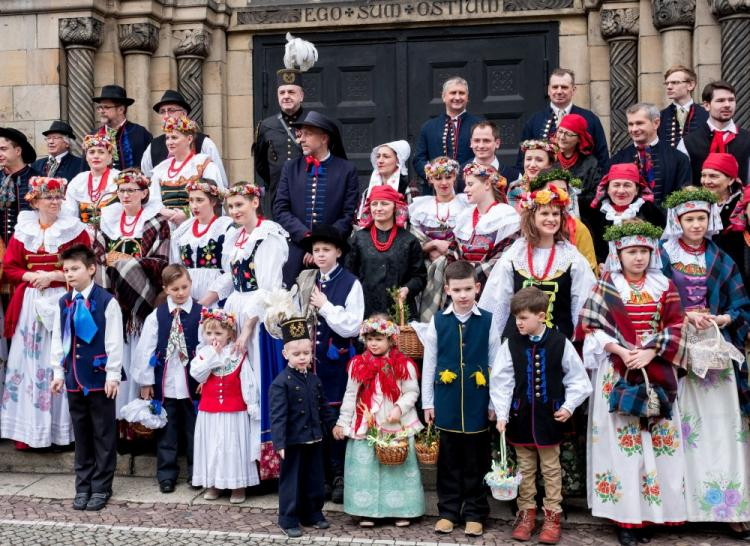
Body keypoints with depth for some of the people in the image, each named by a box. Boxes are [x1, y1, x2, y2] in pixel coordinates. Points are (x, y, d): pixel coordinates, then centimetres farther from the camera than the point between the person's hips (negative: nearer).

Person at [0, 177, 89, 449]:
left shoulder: (74, 229, 0)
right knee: (28, 362, 3)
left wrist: (53, 276, -14)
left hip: (62, 302, -3)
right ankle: (28, 429, 10)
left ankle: (61, 429, 5)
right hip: (29, 304, 3)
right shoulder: (23, 230, 8)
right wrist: (32, 276, -11)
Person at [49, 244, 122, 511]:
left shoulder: (106, 301, -9)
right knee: (81, 434, 13)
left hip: (100, 378, -5)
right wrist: (58, 372, 10)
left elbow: (114, 341, -9)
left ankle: (101, 487, 12)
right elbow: (57, 340, 12)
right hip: (74, 378, 5)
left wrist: (112, 375, -11)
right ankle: (83, 486, 22)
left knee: (103, 435, 3)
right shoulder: (63, 304, 7)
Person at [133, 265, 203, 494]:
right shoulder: (156, 316, 0)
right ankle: (166, 475, 17)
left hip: (193, 382, -1)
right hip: (165, 382, 1)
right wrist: (146, 381, 1)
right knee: (166, 431, 8)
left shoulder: (201, 313, -4)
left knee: (194, 429, 8)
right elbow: (146, 349, 2)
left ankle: (195, 473, 20)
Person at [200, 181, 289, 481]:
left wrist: (248, 329, -20)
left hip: (259, 316, -7)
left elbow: (267, 290, -16)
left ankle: (263, 457, 3)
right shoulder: (233, 236, 13)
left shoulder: (269, 236, -11)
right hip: (234, 312, 8)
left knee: (257, 379, -6)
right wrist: (199, 306, 9)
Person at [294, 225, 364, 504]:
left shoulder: (351, 283, -6)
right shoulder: (305, 280, 7)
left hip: (337, 361, -4)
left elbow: (352, 326, -12)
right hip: (310, 358, 4)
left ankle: (340, 476, 12)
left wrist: (325, 306, -10)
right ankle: (321, 476, 19)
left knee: (336, 417, 0)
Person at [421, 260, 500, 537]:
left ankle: (475, 513, 20)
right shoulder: (438, 321, 1)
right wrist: (427, 402, 5)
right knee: (449, 462, 10)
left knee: (476, 462, 7)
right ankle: (448, 511, 23)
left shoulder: (488, 321, -2)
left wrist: (495, 403, 2)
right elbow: (429, 364, 5)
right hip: (446, 404, 1)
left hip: (478, 405, -1)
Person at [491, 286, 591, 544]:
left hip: (549, 417, -1)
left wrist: (569, 406, -6)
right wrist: (502, 415, -10)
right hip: (521, 416, 1)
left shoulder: (560, 343, -8)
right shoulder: (511, 344, -5)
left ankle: (552, 516, 21)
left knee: (551, 469, 10)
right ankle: (526, 512, 26)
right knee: (525, 468, 13)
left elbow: (577, 378, 1)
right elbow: (501, 382, -4)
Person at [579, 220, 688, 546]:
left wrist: (650, 352, -13)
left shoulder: (663, 286, 8)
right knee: (620, 442, -3)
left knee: (657, 441, 1)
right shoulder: (605, 287, 3)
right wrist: (620, 350, -14)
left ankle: (649, 513, 11)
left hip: (657, 373, 2)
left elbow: (676, 326, 2)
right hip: (617, 374, -2)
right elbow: (590, 327, -2)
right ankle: (625, 517, 3)